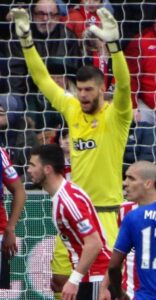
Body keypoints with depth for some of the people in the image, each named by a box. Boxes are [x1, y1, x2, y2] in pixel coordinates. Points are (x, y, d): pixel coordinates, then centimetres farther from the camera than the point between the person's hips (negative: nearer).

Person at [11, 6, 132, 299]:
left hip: (105, 210, -5)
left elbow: (124, 85, -26)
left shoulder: (115, 116, -8)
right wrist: (26, 39, 2)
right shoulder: (72, 110, 6)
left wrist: (112, 43, -39)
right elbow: (42, 79, 10)